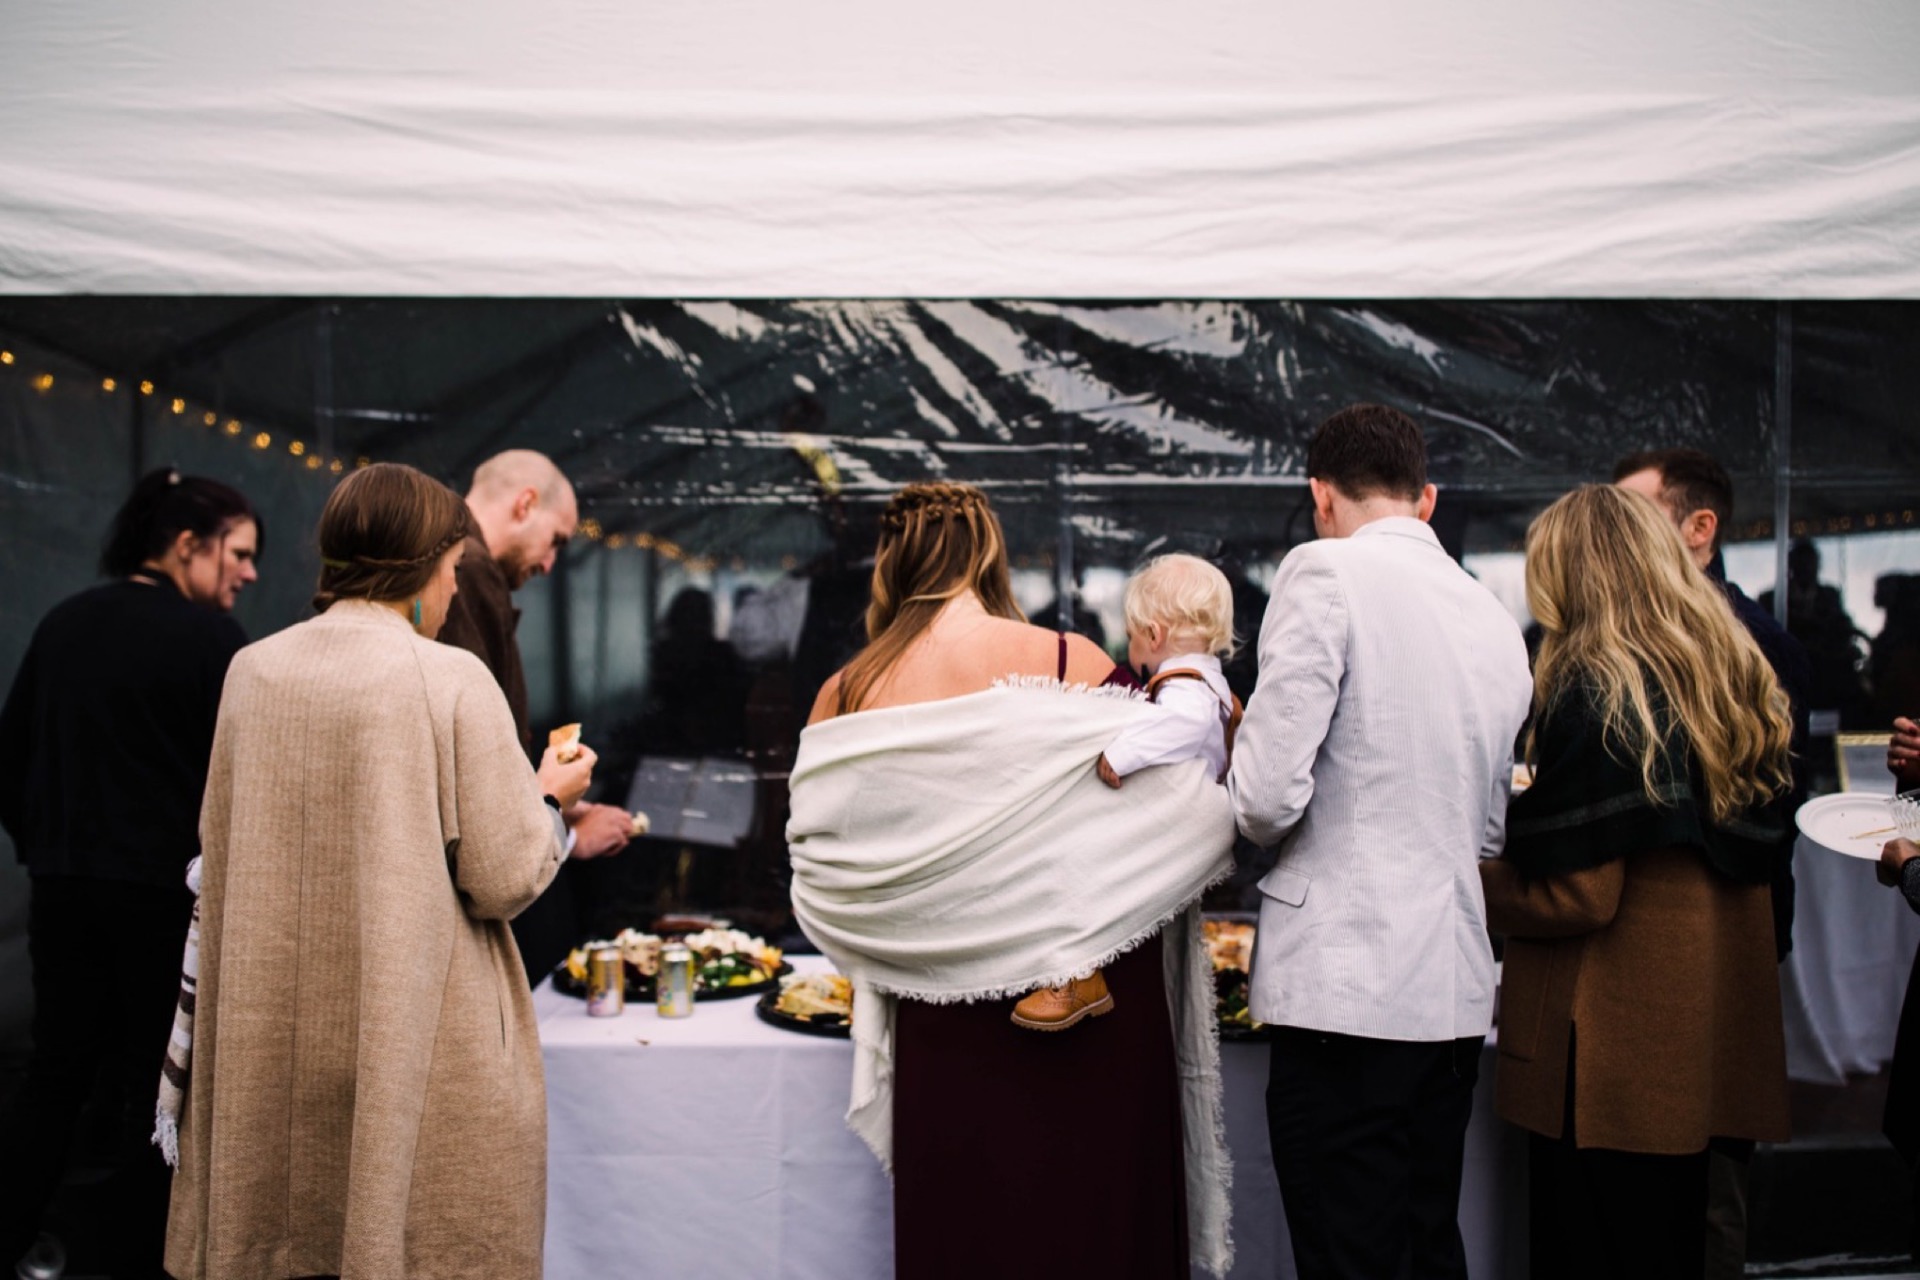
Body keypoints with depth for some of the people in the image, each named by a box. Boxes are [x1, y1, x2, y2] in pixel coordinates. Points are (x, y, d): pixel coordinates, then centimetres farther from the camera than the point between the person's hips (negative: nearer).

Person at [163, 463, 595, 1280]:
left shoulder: (252, 671, 1)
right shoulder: (451, 680, -13)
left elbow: (220, 850, 11)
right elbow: (503, 880, -12)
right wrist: (550, 799, 6)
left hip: (277, 1041, 5)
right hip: (422, 1036, -5)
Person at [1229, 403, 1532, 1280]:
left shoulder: (1325, 573, -9)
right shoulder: (1497, 621, 13)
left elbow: (1268, 791, -16)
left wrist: (1254, 816, 5)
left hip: (1345, 985, -7)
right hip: (1455, 987, 8)